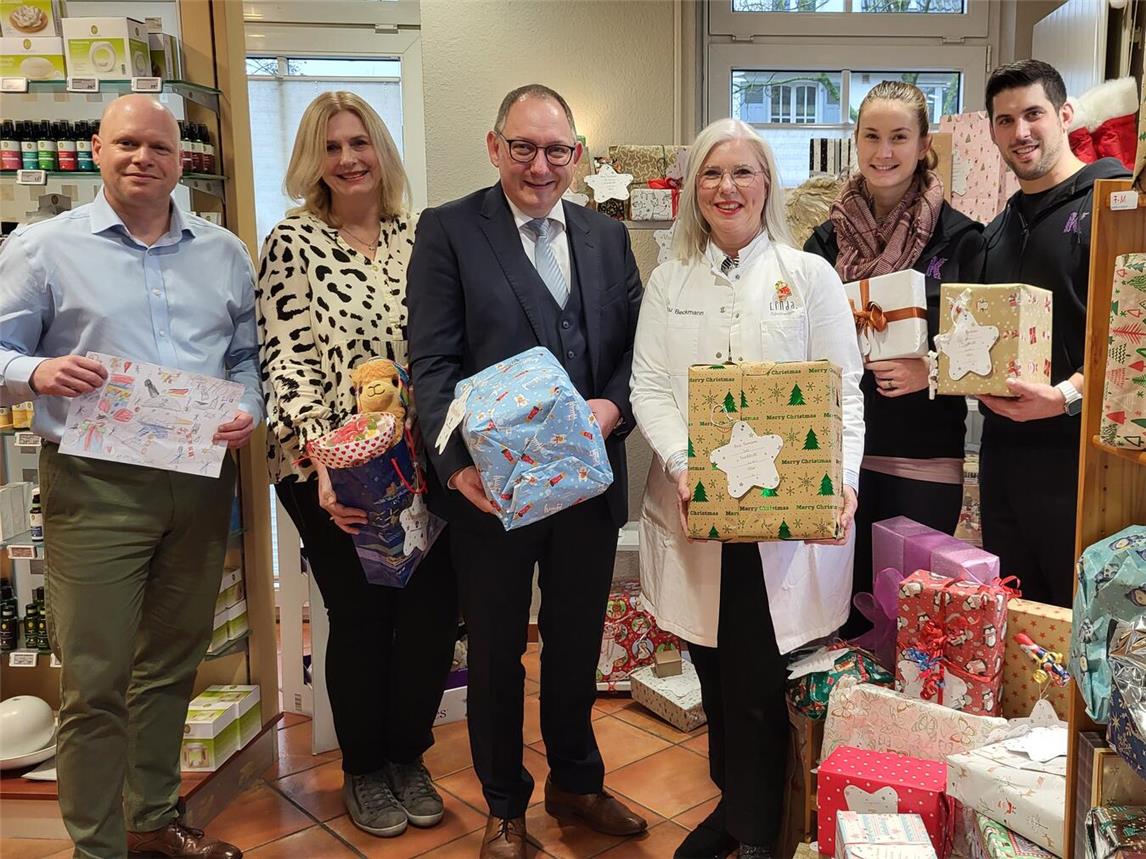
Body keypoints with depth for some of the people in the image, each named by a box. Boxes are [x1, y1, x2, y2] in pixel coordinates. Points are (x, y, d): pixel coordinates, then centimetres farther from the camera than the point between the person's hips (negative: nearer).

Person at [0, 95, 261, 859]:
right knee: (96, 681, 1)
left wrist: (249, 411, -5)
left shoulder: (224, 252, 11)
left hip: (200, 483, 4)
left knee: (172, 666, 16)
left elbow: (249, 356, 13)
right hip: (95, 487, -3)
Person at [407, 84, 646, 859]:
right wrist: (457, 464, -21)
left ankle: (576, 781, 42)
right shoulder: (448, 230, -4)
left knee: (578, 641, 19)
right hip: (494, 485, -3)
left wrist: (615, 405, -14)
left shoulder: (608, 236, 9)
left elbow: (640, 347, 6)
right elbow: (434, 363, -10)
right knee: (496, 650, 13)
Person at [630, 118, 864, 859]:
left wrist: (842, 478, -16)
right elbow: (649, 386, 4)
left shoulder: (810, 275, 4)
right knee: (713, 670, 12)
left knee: (758, 680, -3)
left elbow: (842, 390, 0)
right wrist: (682, 463, -13)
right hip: (693, 507, 3)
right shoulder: (670, 280, 11)